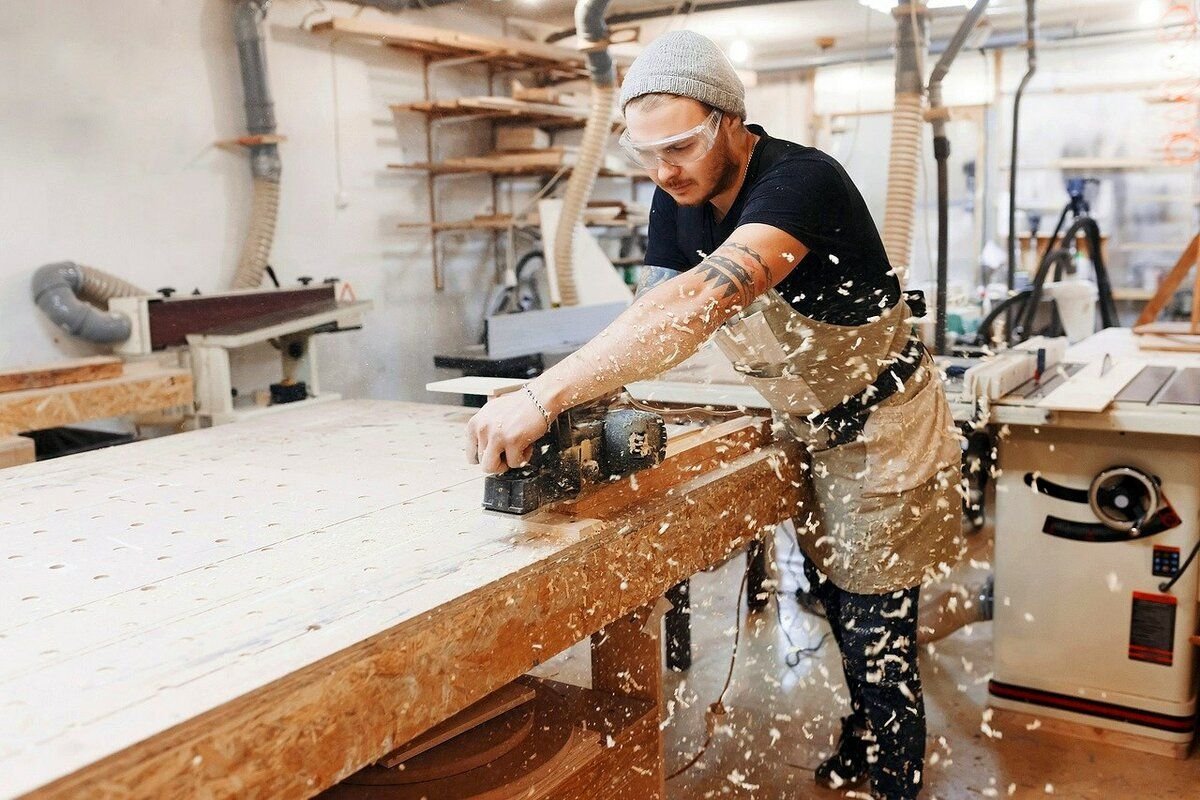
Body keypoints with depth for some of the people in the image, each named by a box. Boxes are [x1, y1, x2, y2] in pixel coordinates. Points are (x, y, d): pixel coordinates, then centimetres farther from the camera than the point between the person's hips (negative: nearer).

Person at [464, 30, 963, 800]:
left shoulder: (799, 180, -32)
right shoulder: (678, 200, -7)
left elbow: (700, 303, -48)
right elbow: (657, 313, -11)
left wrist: (543, 396, -53)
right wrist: (578, 401, -31)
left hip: (883, 429, -7)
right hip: (805, 428, 7)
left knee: (877, 632, 1)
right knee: (837, 609, 20)